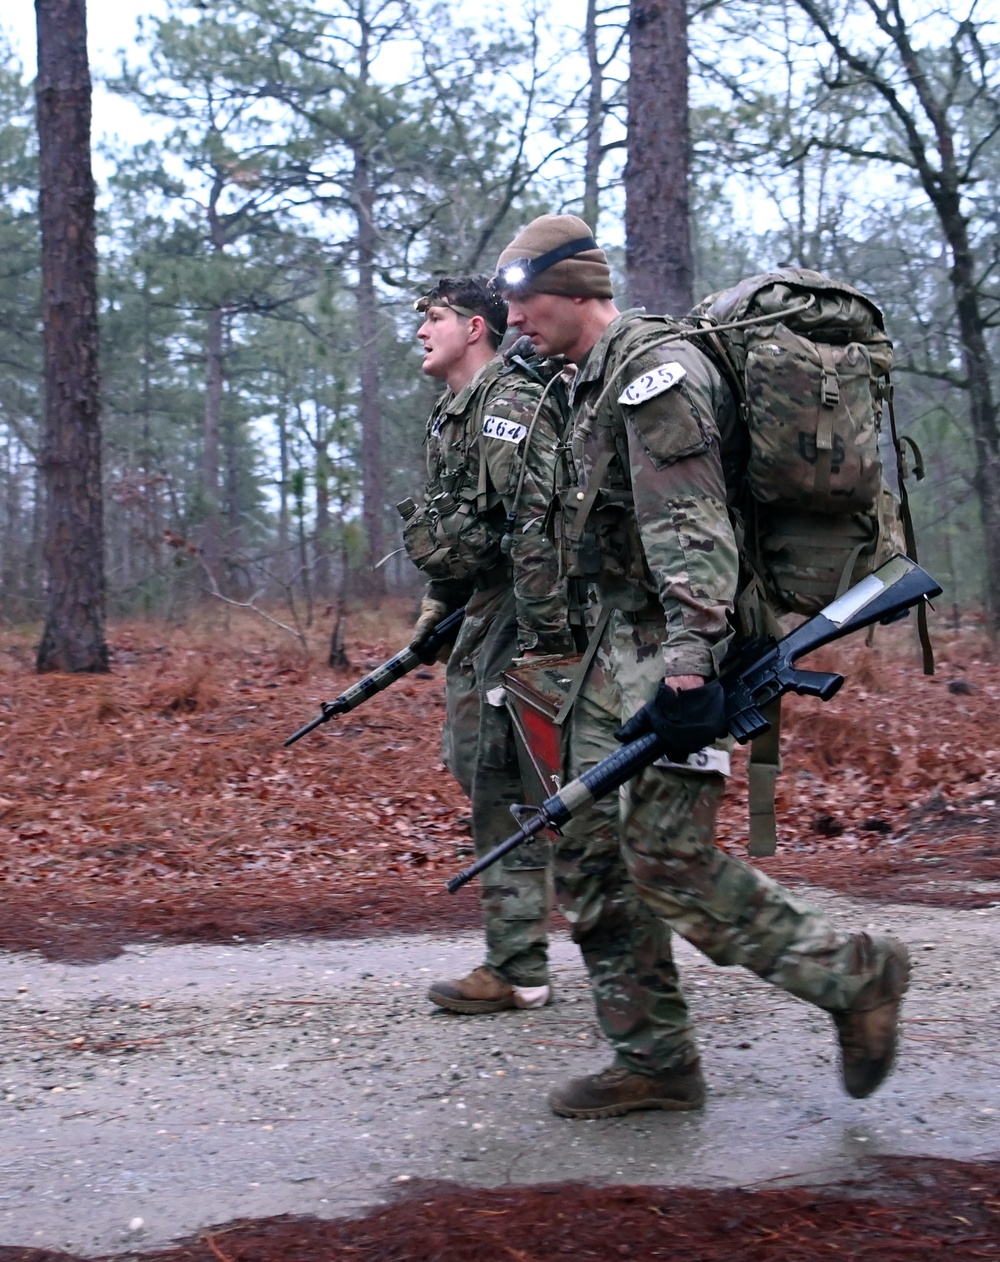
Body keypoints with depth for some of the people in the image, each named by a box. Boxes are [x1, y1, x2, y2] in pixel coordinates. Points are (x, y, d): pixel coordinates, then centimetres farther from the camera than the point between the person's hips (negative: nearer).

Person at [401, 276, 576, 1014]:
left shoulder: (510, 403, -14)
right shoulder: (455, 412, 19)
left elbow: (538, 520, -23)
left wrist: (546, 633, -27)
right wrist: (438, 607, 22)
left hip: (518, 611, -11)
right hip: (481, 613, 11)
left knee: (502, 786, -7)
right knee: (472, 763, 15)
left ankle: (518, 973, -1)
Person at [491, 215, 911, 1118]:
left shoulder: (655, 368, -13)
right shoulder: (596, 379, 18)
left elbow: (690, 528, -24)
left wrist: (687, 667, -31)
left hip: (677, 641, -10)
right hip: (621, 643, 10)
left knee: (664, 853, -14)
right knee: (587, 846, 7)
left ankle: (855, 976, 1)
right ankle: (654, 1060, 14)